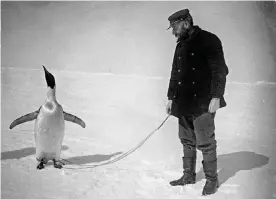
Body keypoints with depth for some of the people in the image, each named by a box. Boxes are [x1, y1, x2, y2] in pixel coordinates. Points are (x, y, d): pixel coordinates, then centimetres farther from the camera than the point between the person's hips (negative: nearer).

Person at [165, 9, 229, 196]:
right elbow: (175, 73, 21)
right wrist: (171, 98, 19)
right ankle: (189, 175, 23)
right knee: (187, 141, 12)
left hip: (203, 103, -7)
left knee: (206, 143, -2)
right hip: (183, 104, 7)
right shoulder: (181, 45, 16)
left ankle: (212, 179, 11)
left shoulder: (208, 40, -7)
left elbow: (220, 70, -11)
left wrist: (216, 97, -17)